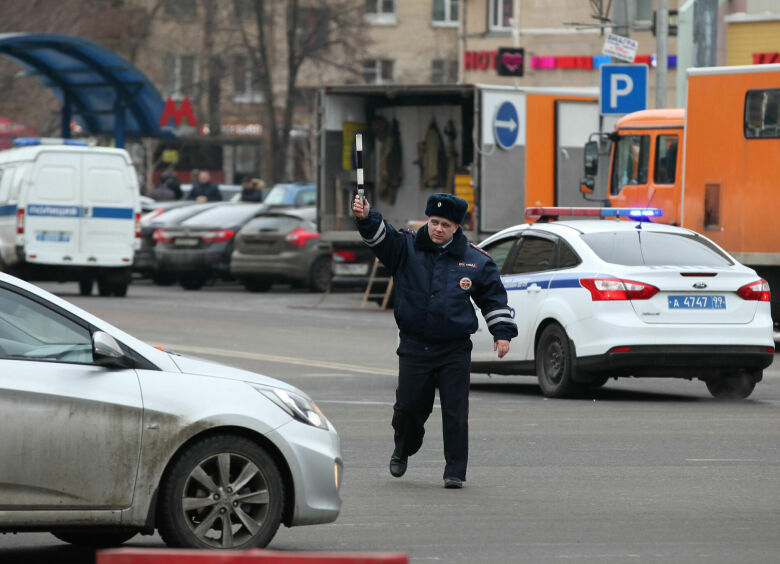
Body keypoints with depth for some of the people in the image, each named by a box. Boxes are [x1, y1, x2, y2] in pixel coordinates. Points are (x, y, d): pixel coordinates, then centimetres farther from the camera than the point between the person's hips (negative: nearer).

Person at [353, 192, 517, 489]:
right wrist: (366, 217, -37)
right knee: (409, 406, 4)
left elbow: (494, 297, 11)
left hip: (455, 350, -1)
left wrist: (502, 332, 5)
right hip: (414, 347, 1)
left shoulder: (475, 260, 3)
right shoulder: (406, 247, 1)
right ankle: (403, 450, 35)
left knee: (455, 411, -5)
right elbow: (380, 236, -16)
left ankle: (455, 471, 3)